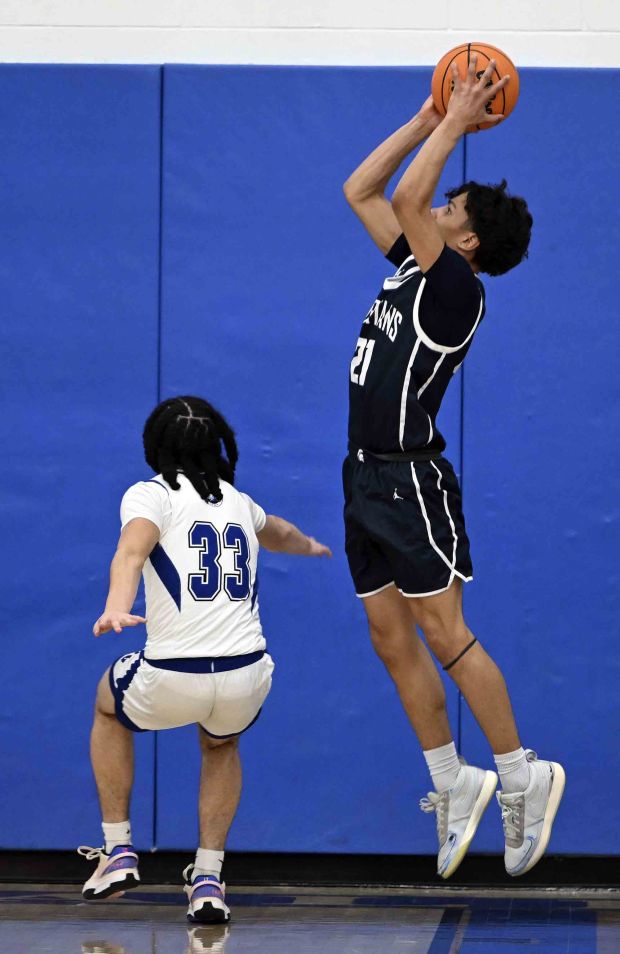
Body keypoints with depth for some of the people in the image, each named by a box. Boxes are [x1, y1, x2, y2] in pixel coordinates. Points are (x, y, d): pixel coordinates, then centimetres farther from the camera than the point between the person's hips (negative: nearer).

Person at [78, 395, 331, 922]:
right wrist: (308, 544, 68)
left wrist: (115, 608, -36)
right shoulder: (239, 502, 21)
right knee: (221, 745, 37)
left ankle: (118, 851, 28)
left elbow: (133, 549, -18)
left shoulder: (152, 494, 5)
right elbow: (279, 533, 45)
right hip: (247, 679, 3)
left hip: (171, 681, -3)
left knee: (109, 704, 31)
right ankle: (209, 878, 25)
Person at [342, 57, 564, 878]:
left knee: (443, 634, -9)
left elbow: (404, 199, -24)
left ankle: (521, 775, -2)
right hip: (368, 477, 9)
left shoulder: (456, 291, -14)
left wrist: (457, 123, -15)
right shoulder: (413, 271, 10)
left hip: (412, 482, -9)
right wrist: (428, 121, 12)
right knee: (391, 640, 8)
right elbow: (361, 192, 17)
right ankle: (451, 782, 14)